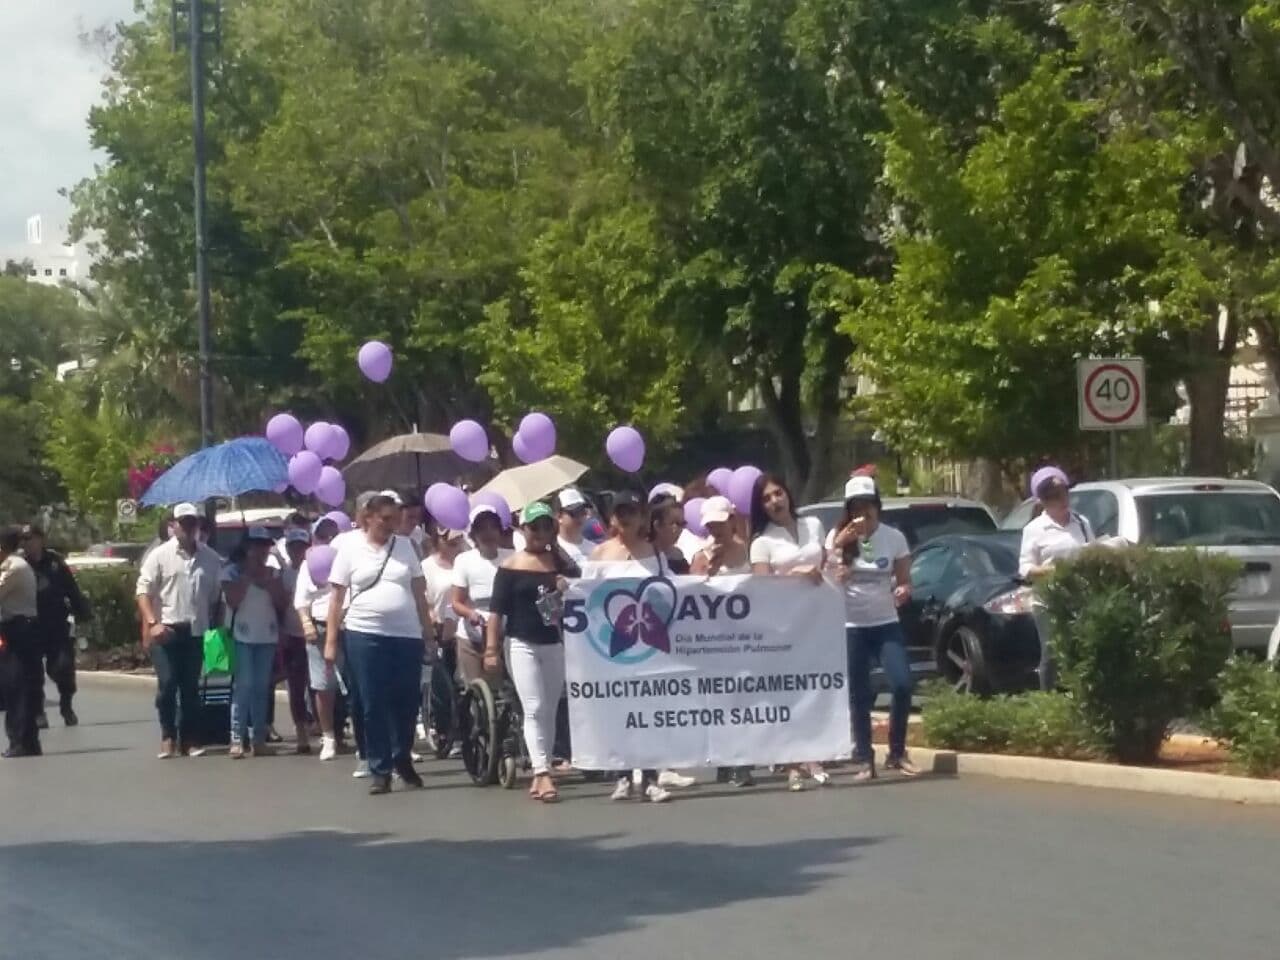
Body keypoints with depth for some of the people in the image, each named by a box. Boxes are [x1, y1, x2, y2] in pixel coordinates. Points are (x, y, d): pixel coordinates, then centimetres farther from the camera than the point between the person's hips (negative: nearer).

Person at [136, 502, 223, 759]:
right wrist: (152, 623, -15)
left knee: (191, 686, 8)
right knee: (167, 685, -4)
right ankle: (168, 737, 6)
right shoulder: (160, 555, -2)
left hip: (195, 631, 3)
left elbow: (216, 594, 11)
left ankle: (190, 738, 14)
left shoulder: (210, 558, 6)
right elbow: (143, 591, -5)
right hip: (166, 630, -3)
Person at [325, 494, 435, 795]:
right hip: (365, 635, -2)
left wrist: (428, 634, 8)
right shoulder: (351, 548, 1)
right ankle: (380, 770, 8)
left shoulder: (405, 546, 8)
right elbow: (337, 596, 2)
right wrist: (330, 641, -3)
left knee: (406, 703, 6)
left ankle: (403, 760, 25)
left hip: (407, 635, 2)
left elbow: (419, 593, 11)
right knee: (374, 706, 1)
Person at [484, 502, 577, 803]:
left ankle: (540, 774, 15)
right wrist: (491, 649, -12)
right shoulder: (511, 566, -2)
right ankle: (542, 773, -17)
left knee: (550, 711, 7)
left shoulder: (562, 563, 8)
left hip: (555, 644, 4)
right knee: (534, 709, -12)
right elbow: (497, 609, -5)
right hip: (522, 644, -4)